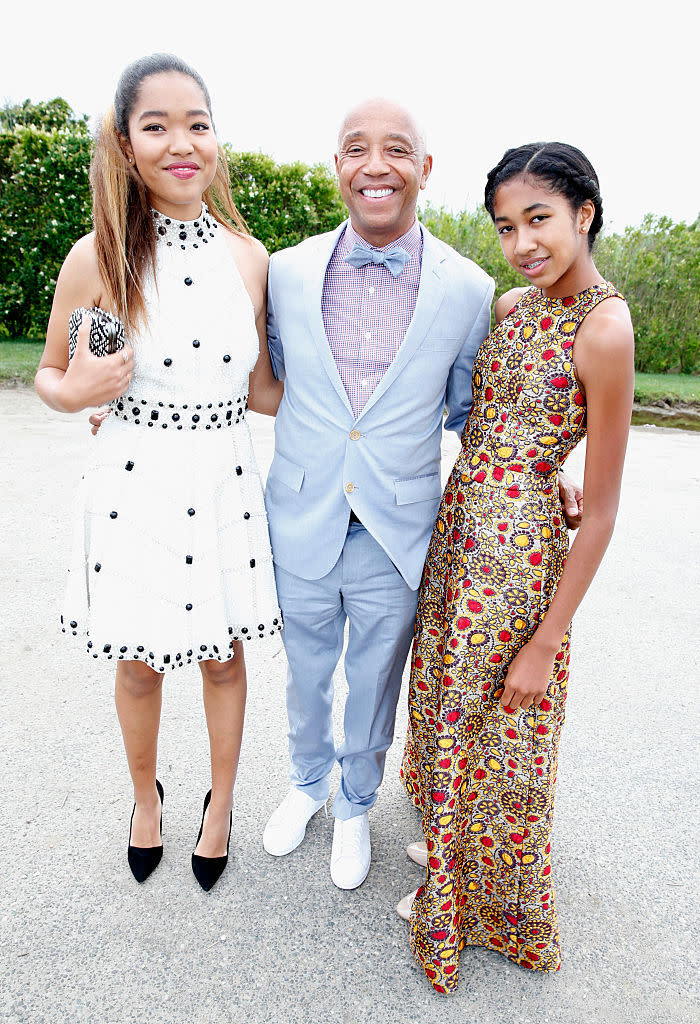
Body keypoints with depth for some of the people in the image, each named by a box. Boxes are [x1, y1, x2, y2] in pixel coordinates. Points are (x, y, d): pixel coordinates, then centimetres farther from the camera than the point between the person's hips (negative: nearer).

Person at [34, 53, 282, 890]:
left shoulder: (249, 256, -1)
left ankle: (221, 801, 43)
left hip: (223, 482, 2)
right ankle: (145, 795, 47)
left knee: (223, 656, 16)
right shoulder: (97, 258, -9)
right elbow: (50, 375, 3)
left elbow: (259, 389, 6)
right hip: (134, 483, -1)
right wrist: (78, 391, -18)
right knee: (139, 662, 17)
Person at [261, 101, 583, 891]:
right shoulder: (287, 271, -5)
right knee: (305, 677, 22)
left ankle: (355, 805, 49)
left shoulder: (469, 290, -9)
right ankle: (307, 783, 53)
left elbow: (466, 408, 4)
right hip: (302, 526, 2)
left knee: (373, 688, 19)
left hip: (396, 539, -1)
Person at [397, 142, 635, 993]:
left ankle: (488, 909, 38)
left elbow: (600, 511, -17)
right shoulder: (511, 306, 6)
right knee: (448, 705, 23)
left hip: (520, 555, -8)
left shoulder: (605, 327, -17)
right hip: (456, 534, 8)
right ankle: (454, 851, 52)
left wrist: (547, 641, -15)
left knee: (497, 739, 10)